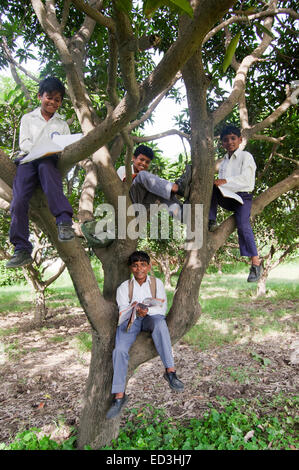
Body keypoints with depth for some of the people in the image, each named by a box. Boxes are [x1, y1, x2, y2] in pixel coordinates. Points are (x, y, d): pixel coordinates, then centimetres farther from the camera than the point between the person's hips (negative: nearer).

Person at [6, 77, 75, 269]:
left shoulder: (62, 125, 23)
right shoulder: (28, 118, 19)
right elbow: (23, 143, 5)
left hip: (50, 161, 0)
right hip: (27, 160, 1)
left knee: (45, 167, -39)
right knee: (19, 200, -21)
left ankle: (64, 222, -50)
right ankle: (22, 250, -19)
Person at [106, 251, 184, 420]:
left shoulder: (157, 283, 9)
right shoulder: (124, 287, 9)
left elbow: (162, 308, 0)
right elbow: (122, 310, 0)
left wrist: (147, 310, -21)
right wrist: (133, 309, -24)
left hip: (151, 317, -1)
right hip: (130, 320, 1)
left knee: (159, 322, -37)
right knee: (120, 349, -26)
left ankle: (170, 371, -37)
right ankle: (119, 395, -18)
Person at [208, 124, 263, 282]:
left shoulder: (246, 156, 3)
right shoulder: (223, 162, 22)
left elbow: (245, 178, -12)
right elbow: (221, 183, 12)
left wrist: (225, 180, -25)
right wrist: (217, 183, -12)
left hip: (243, 196, -5)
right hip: (226, 198, 5)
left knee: (242, 224, -27)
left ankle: (256, 262, -22)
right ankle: (211, 221, -26)